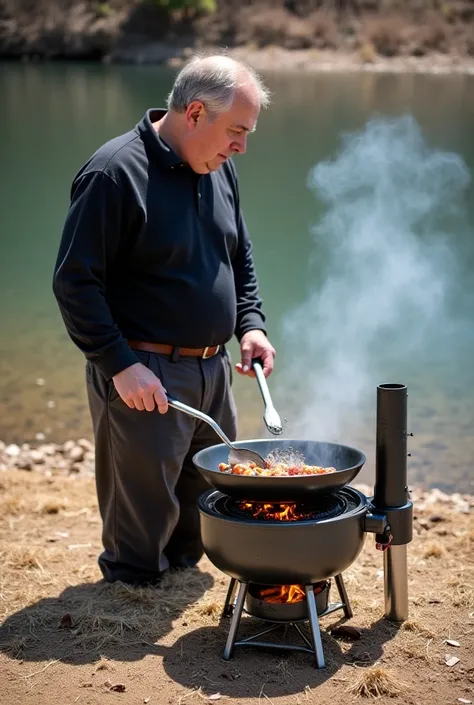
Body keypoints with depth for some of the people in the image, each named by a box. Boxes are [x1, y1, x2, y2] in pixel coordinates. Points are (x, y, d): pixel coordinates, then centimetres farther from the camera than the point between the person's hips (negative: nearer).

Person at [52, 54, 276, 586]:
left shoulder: (219, 169, 8)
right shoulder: (113, 173, -17)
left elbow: (241, 257, 20)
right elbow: (74, 282, -17)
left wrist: (250, 324, 5)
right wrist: (120, 364, -21)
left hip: (213, 369, 7)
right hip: (144, 375, -7)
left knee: (210, 494, 17)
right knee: (144, 504, 4)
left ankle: (181, 569, 39)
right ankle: (132, 584, 27)